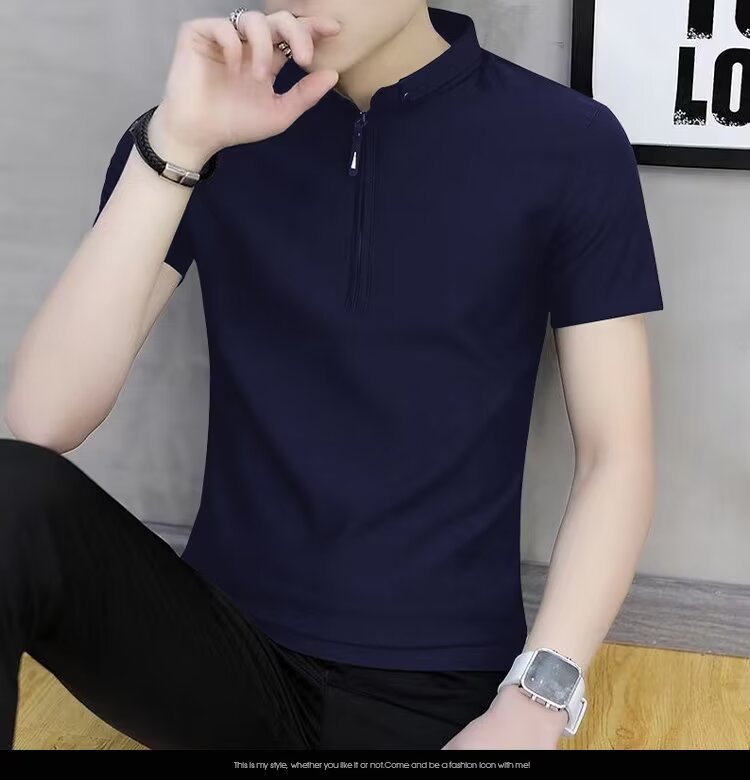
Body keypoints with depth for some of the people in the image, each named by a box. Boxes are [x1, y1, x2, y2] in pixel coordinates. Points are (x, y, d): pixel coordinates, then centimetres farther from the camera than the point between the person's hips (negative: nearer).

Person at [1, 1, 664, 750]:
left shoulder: (567, 143, -4)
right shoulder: (202, 125, 0)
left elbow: (616, 455, -2)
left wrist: (534, 704, -15)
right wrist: (177, 144, -20)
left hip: (435, 682, 0)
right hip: (227, 641, 0)